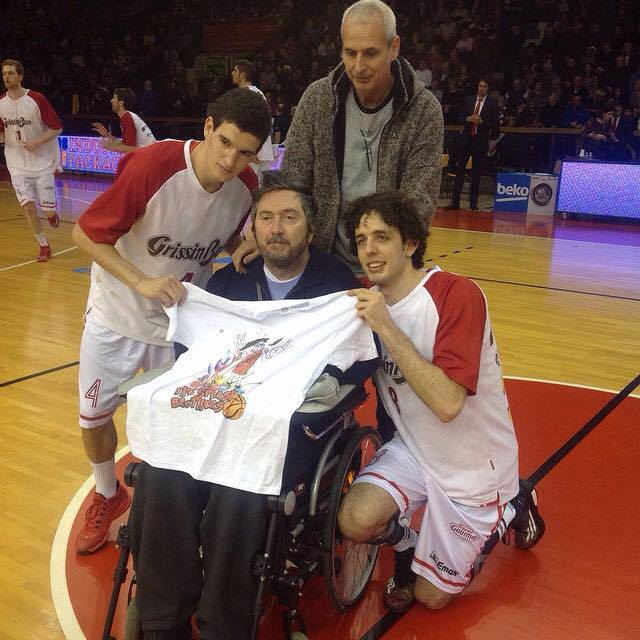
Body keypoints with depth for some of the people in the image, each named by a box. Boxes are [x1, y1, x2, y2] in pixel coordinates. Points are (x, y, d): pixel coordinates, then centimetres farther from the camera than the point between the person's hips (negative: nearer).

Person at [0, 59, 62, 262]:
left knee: (48, 211, -1)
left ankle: (52, 213, 38)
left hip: (42, 161, -3)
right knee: (28, 207, -7)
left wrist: (36, 142, -17)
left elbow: (57, 128, -5)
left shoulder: (37, 99, -10)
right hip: (17, 164, 3)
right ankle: (44, 246, 10)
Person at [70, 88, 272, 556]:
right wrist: (141, 283, -32)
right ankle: (108, 497, 41)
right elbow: (86, 234, -22)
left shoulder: (247, 186, -15)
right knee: (94, 417, 12)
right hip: (117, 314, -2)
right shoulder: (152, 165, -30)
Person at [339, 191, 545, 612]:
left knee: (431, 597, 8)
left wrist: (387, 329, -36)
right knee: (355, 522, -22)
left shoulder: (457, 294, -26)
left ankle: (511, 507, 27)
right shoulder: (370, 303, -6)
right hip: (415, 450, 5)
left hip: (475, 464, -4)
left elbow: (447, 403, -34)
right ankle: (407, 543, 14)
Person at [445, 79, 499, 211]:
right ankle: (455, 201, 0)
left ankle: (473, 203, 9)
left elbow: (494, 124, -3)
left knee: (476, 173, 2)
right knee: (459, 169, -3)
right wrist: (468, 119, -8)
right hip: (466, 139, 2)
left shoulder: (492, 103, 2)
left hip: (481, 141, -2)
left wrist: (481, 122, -17)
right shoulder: (469, 101, 12)